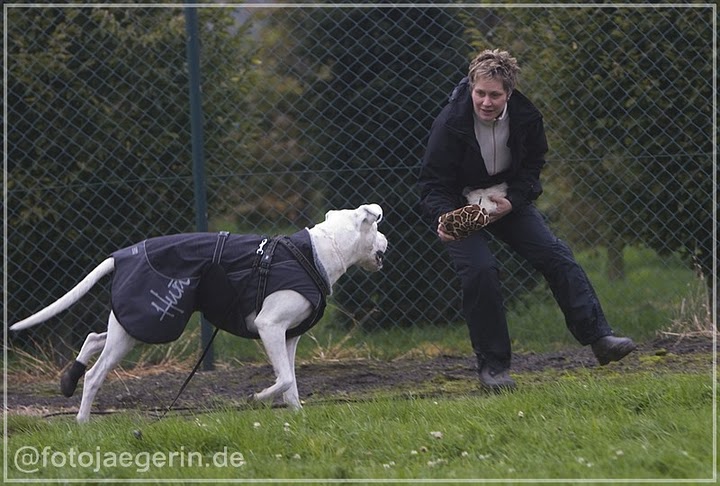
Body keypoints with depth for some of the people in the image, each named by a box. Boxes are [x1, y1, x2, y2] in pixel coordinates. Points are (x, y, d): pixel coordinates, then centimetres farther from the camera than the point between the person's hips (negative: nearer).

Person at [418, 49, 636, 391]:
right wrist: (442, 219, -42)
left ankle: (599, 338, -7)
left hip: (509, 200, 4)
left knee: (556, 256, -9)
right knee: (479, 270, -24)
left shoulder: (526, 117, -14)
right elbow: (433, 183, -21)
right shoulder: (449, 124, -26)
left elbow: (532, 167, 1)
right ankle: (492, 366, -13)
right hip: (460, 205, -4)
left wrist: (512, 202, -18)